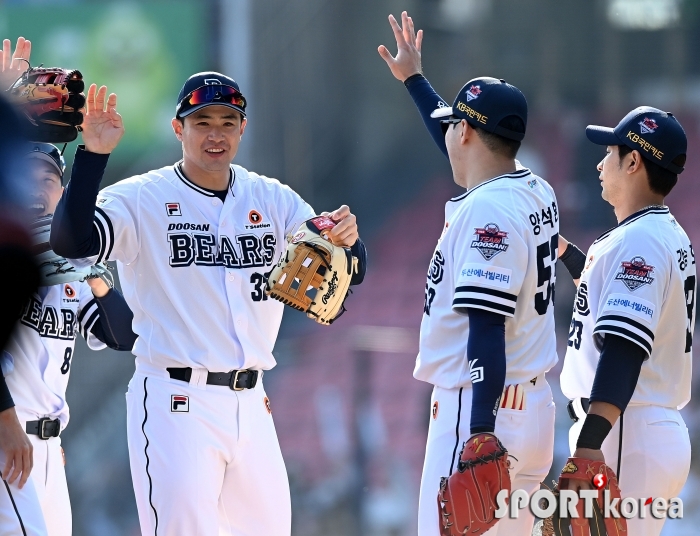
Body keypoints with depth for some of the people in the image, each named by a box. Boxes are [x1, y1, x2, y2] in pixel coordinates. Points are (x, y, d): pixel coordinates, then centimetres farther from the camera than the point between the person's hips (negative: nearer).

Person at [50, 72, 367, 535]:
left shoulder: (274, 200, 9)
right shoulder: (142, 199, -5)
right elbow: (70, 242, -21)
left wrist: (346, 241, -22)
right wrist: (94, 154, -29)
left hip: (250, 404, 5)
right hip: (175, 403, -5)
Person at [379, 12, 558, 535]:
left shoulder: (486, 210, -16)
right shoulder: (538, 194, 12)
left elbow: (487, 333, -23)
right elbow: (469, 151, 34)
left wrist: (479, 440, -27)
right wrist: (413, 79, 46)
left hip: (479, 412, -10)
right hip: (534, 408, 10)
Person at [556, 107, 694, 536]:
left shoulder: (636, 240, -14)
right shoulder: (673, 238, 17)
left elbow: (624, 350, -24)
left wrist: (589, 443, -30)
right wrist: (564, 250, 41)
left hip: (627, 438, -11)